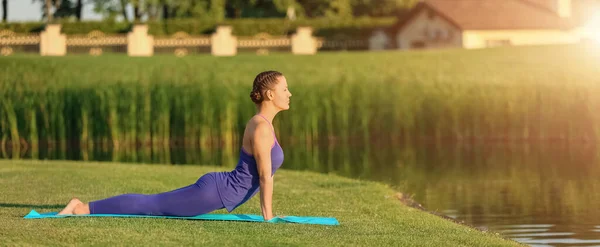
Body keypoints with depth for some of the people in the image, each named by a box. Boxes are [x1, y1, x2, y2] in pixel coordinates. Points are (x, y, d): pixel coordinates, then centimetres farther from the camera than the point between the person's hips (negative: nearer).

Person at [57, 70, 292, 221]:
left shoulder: (263, 124, 13)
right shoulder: (261, 127, -19)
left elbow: (265, 173, 20)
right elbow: (265, 177, -19)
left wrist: (269, 214, 19)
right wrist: (267, 218, -16)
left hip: (218, 189, 9)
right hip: (215, 192, -9)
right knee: (150, 205, -5)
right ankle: (82, 208, -3)